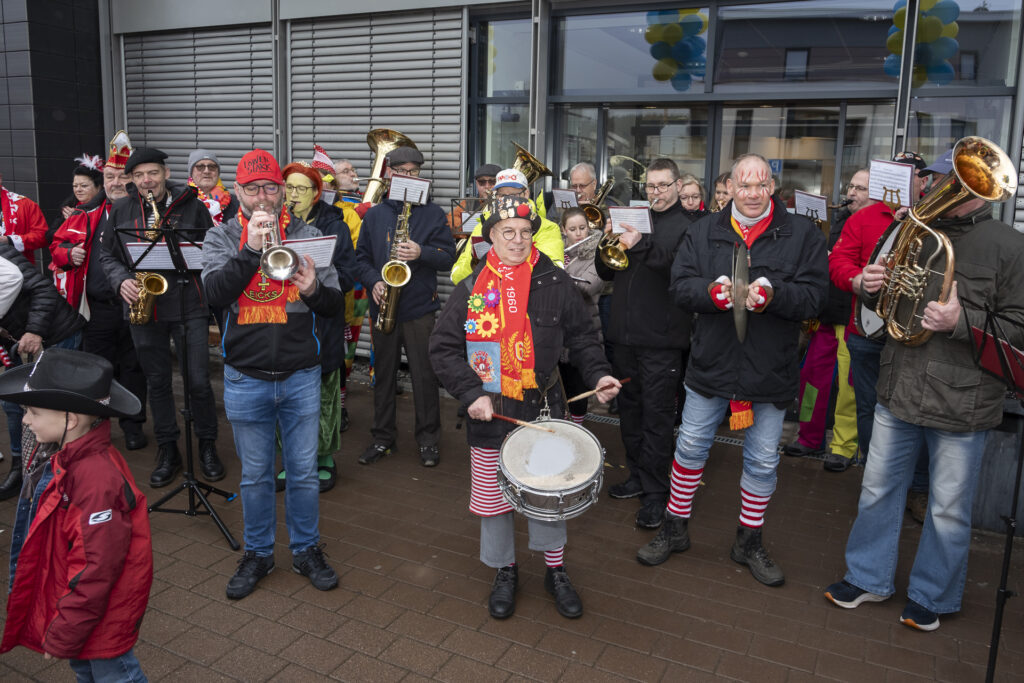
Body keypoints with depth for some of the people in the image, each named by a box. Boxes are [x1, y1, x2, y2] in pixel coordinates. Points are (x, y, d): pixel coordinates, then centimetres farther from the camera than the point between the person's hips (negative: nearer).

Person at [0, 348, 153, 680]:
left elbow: (94, 571, -29)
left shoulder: (97, 481, -35)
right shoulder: (56, 458, -5)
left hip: (101, 621, -9)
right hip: (72, 603, 9)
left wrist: (63, 635, -18)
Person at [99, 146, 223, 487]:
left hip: (188, 303, -3)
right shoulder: (120, 210, 7)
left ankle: (207, 446, 17)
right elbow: (108, 255, 12)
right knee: (157, 382, 10)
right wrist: (122, 281, -7)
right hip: (143, 306, 3)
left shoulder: (192, 205, 0)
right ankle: (168, 452, 24)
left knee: (199, 381, -3)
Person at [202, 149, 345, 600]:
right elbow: (216, 293, -16)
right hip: (245, 379, 0)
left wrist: (314, 290, -23)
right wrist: (252, 247, -25)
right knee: (255, 475, 13)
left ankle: (306, 549, 30)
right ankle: (258, 553, 31)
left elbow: (336, 306, -1)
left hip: (301, 376, 0)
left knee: (304, 472, 10)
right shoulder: (221, 238, 2)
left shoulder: (306, 235, 2)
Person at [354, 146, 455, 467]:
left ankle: (428, 440, 16)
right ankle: (382, 437, 24)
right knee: (383, 374, 10)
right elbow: (361, 257, 10)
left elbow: (449, 257, -1)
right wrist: (373, 282, -8)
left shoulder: (433, 213, 4)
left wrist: (422, 253, -19)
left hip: (419, 308, -2)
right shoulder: (374, 215, 10)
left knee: (425, 375, 1)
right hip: (383, 307, 3)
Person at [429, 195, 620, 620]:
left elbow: (582, 336, 8)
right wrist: (471, 393, -13)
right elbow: (443, 347, -2)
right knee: (493, 494, 11)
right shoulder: (471, 288, -2)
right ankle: (505, 571, 34)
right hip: (489, 413, 0)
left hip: (543, 408, 0)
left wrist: (597, 374, -7)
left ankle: (555, 570, 33)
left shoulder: (556, 284, 0)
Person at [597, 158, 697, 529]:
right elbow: (606, 273, 14)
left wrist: (641, 245, -29)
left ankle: (656, 492, 9)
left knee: (656, 416, -1)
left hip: (661, 337, -6)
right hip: (625, 333, 6)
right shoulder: (634, 220, 15)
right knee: (630, 409, 15)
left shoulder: (687, 226, -2)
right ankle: (638, 475, 31)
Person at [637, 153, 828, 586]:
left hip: (771, 371, 0)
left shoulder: (802, 234, -2)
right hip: (712, 363, 1)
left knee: (763, 460, 11)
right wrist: (712, 291, -24)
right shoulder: (704, 232, 3)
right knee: (691, 446, 10)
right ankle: (675, 529, 29)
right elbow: (680, 286, -4)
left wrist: (773, 294, -27)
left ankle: (750, 541, 31)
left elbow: (814, 296, -9)